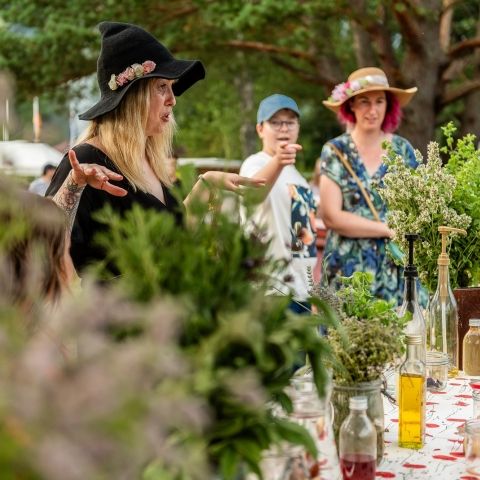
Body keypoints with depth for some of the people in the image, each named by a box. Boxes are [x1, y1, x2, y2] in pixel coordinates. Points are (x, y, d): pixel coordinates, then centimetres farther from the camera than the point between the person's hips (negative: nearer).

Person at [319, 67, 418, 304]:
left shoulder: (403, 150, 6)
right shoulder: (335, 151, -1)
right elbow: (331, 217, -8)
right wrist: (389, 229, -11)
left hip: (395, 267, 2)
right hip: (349, 268, -2)